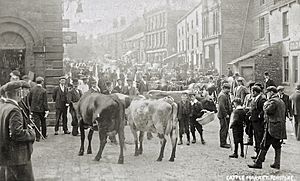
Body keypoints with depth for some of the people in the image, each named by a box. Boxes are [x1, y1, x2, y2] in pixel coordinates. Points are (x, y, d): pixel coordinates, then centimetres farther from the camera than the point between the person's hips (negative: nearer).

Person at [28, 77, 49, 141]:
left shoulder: (32, 89, -2)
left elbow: (29, 99, 4)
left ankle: (38, 137, 0)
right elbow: (45, 102, -13)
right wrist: (46, 110, -9)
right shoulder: (43, 91, -12)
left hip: (34, 109, 2)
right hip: (42, 109, -2)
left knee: (37, 123, 3)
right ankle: (44, 135, 28)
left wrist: (31, 106, 17)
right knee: (43, 122, 15)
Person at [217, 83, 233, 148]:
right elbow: (221, 106, -23)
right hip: (223, 116, -10)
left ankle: (224, 142, 22)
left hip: (227, 115, 10)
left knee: (226, 129, 14)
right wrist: (226, 115, -20)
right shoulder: (222, 96, -17)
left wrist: (231, 112, 14)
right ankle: (222, 143, 0)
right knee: (224, 129, -6)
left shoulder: (227, 95, 15)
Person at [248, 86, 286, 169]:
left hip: (272, 127, -9)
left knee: (265, 145, -6)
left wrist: (265, 105, -6)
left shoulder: (273, 101, -12)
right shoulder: (281, 102, 18)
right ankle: (277, 164, 16)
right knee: (277, 146, 12)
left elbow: (267, 111, -22)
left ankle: (258, 163, -3)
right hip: (280, 127, 9)